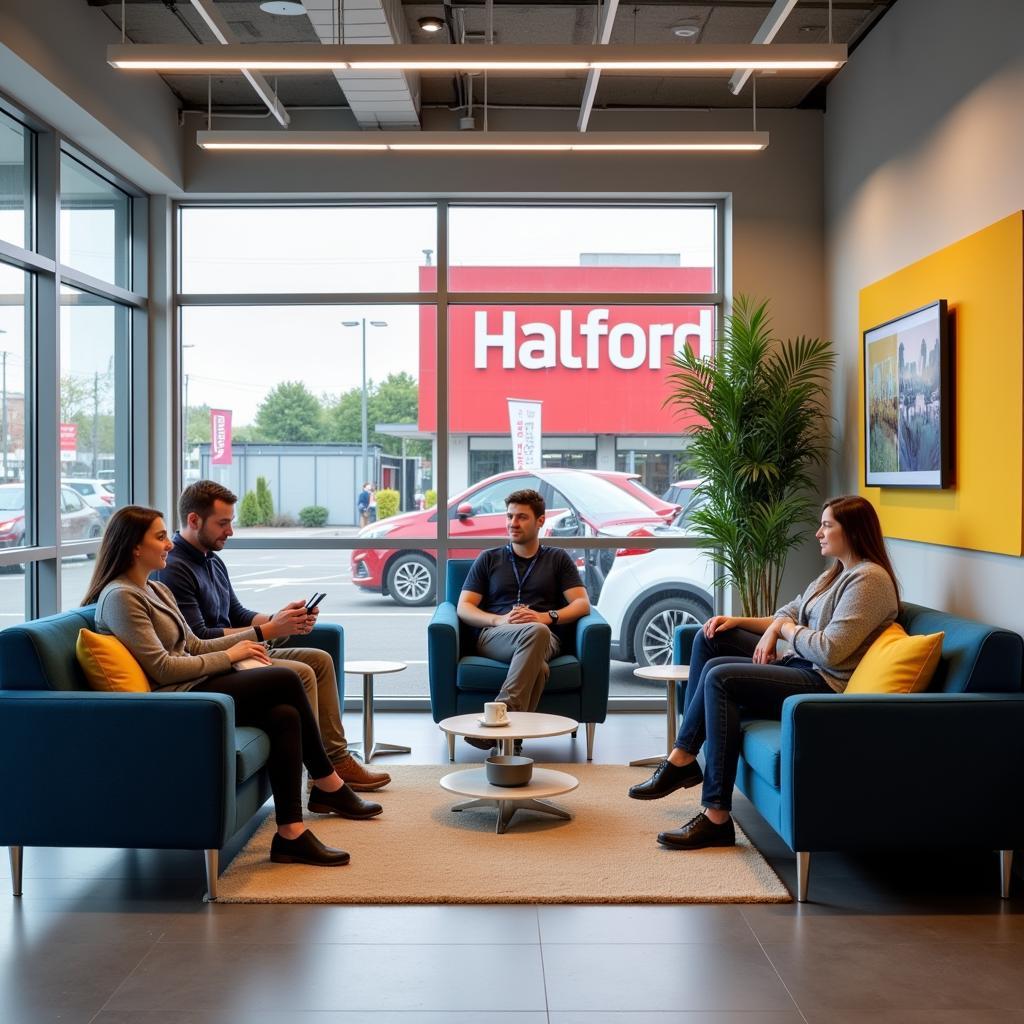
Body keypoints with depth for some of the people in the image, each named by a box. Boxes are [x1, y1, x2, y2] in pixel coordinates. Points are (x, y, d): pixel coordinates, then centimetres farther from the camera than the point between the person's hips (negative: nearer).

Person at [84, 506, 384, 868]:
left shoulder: (157, 590, 19)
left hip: (190, 689, 9)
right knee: (285, 679, -16)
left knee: (283, 715, -13)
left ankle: (290, 834, -11)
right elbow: (161, 668, -17)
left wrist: (253, 635, 10)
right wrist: (230, 656, -9)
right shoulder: (120, 597, -11)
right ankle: (329, 786, -5)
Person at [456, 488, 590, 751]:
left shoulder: (558, 559, 24)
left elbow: (582, 604, 11)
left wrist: (546, 616, -9)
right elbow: (464, 608, 14)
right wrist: (500, 620, -7)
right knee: (535, 632, -39)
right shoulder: (488, 559, 24)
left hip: (545, 636, 0)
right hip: (494, 636, 0)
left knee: (538, 630, -41)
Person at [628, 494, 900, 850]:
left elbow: (831, 650, -24)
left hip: (825, 685, -11)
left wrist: (783, 628, -8)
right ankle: (683, 758, 2)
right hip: (796, 664, 11)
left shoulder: (869, 580, -15)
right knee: (710, 637, 8)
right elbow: (787, 618, 18)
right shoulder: (836, 573, 18)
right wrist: (738, 621, 2)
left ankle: (716, 817, -23)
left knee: (720, 677, -26)